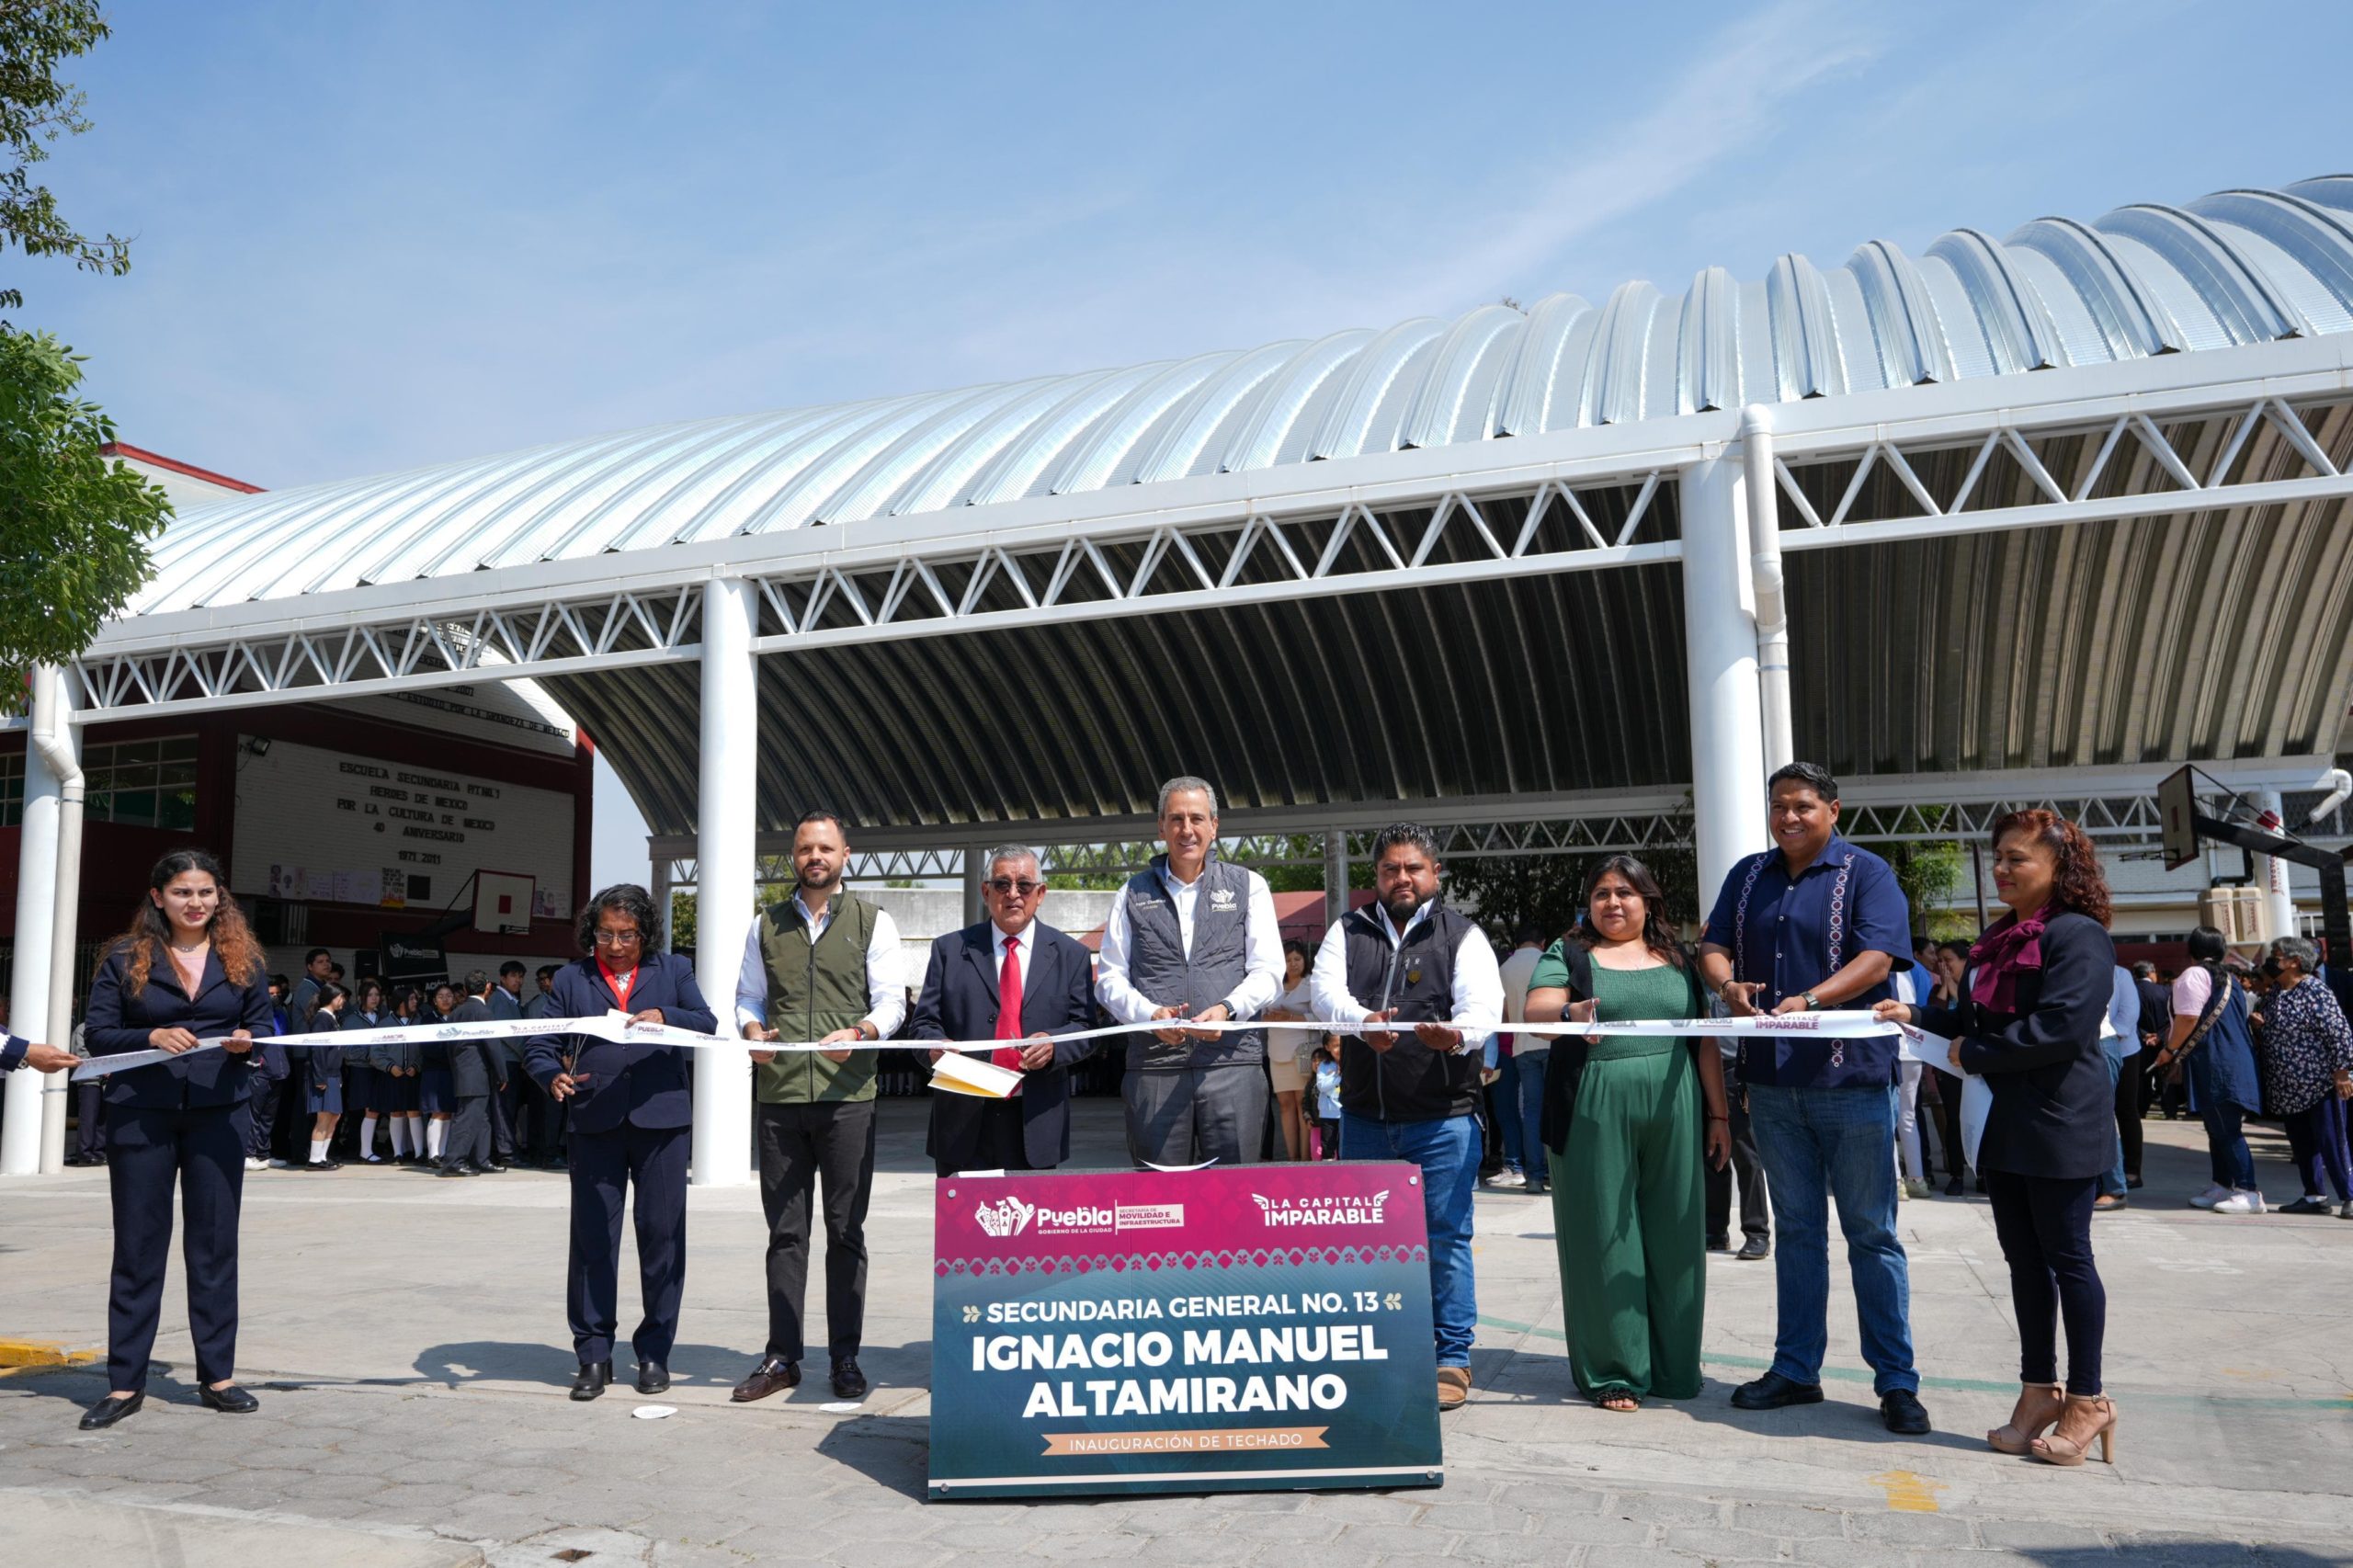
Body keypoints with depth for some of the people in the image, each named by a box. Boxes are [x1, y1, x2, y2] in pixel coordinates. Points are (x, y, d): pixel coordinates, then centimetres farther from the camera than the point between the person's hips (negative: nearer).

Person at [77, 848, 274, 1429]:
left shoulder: (241, 957, 7)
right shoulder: (124, 958, 2)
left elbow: (263, 1023, 10)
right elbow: (98, 1035, -1)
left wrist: (247, 1040, -12)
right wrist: (153, 1038, -18)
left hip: (219, 1112, 1)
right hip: (141, 1112, -1)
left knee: (215, 1242, 6)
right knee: (138, 1245, 5)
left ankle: (217, 1375, 15)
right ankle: (124, 1383, 14)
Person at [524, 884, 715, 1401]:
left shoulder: (673, 970, 11)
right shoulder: (572, 978, 13)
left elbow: (708, 1025, 0)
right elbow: (539, 1044, 7)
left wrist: (665, 1018, -19)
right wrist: (552, 1077, -13)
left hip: (660, 1118, -1)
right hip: (595, 1121, 1)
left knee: (662, 1236, 2)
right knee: (592, 1237, 2)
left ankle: (654, 1353, 14)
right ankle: (594, 1355, 13)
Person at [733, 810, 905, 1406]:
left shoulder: (873, 922, 6)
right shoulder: (766, 925, 14)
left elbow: (891, 1002, 1)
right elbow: (748, 997, 16)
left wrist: (860, 1033, -19)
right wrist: (753, 1030, -5)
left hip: (847, 1093, -2)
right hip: (778, 1093, 2)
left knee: (846, 1230, 3)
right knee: (785, 1231, 7)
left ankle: (845, 1357, 11)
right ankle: (782, 1356, 14)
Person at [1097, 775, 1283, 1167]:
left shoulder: (1248, 886, 12)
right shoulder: (1134, 893, 15)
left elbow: (1268, 971, 5)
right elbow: (1109, 978, 11)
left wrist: (1228, 1009, -14)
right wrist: (1150, 1014, -9)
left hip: (1232, 1062, -1)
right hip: (1154, 1065, 1)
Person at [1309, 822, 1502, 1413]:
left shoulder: (1463, 935, 1)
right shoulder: (1348, 932, 9)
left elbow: (1484, 1006, -13)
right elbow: (1326, 991, -8)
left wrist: (1457, 1033, -36)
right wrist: (1363, 1022, -30)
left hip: (1443, 1117, -3)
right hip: (1363, 1115, 3)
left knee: (1445, 1237, -1)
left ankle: (1452, 1359, 12)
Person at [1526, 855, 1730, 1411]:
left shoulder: (1677, 960, 14)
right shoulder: (1568, 954, 6)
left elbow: (1706, 1041, 13)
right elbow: (1535, 1010, -10)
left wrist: (1719, 1115, 7)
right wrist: (1569, 1014, -32)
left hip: (1673, 1115, 3)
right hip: (1594, 1115, -2)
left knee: (1672, 1237, 7)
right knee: (1603, 1237, 1)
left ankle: (1673, 1368, 20)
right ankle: (1611, 1371, 10)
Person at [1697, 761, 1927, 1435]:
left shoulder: (1865, 873, -4)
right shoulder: (1749, 876, 12)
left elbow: (1877, 957, -16)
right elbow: (1714, 945, 7)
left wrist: (1808, 1001, -30)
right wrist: (1727, 983, -16)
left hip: (1852, 1078, -5)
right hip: (1772, 1080, 5)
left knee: (1871, 1234, 2)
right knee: (1796, 1229, 13)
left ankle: (1896, 1382, 12)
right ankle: (1795, 1371, 22)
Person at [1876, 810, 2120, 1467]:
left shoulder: (2079, 936, -13)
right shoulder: (1998, 939, 14)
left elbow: (2063, 1027, -23)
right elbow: (1976, 1019, 18)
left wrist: (1975, 1055, -15)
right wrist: (1916, 1014, 4)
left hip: (2061, 1127, -8)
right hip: (2006, 1122, 8)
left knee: (2067, 1257, 2)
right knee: (2024, 1259, 13)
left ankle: (2085, 1400, 15)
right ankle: (2039, 1391, 23)